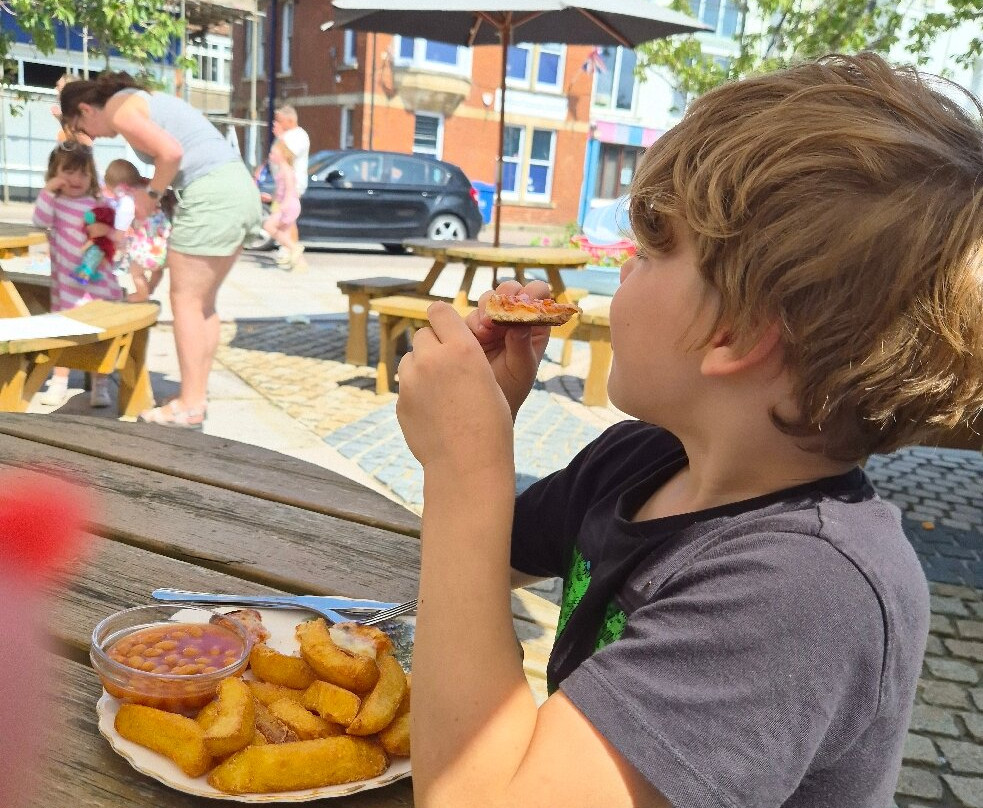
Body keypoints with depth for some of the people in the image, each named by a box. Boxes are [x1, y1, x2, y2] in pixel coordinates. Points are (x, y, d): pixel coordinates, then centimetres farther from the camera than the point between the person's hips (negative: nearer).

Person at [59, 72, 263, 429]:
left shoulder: (117, 110, -2)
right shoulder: (145, 100, 26)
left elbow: (171, 151, -17)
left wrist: (152, 194, -2)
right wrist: (154, 189, 16)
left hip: (211, 196, -9)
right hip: (240, 187, 9)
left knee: (185, 301, -1)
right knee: (203, 302, 14)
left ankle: (189, 406, 3)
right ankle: (197, 393, 21)